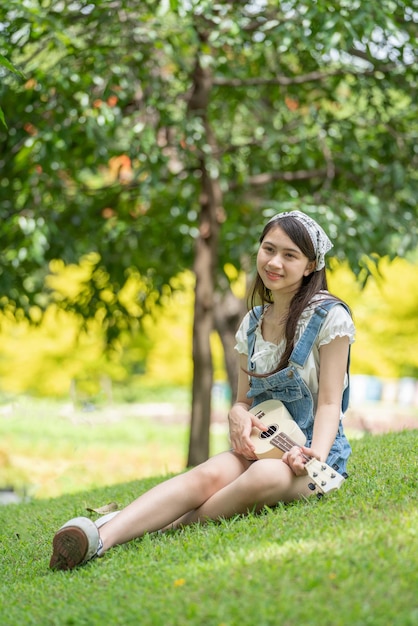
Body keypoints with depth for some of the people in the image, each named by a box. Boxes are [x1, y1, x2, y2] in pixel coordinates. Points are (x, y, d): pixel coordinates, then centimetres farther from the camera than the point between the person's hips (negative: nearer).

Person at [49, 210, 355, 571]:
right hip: (262, 445, 4)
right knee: (209, 474, -31)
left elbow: (329, 403, -8)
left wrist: (315, 456, -27)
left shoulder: (329, 317, -6)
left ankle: (165, 529, -33)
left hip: (315, 451, -4)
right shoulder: (253, 323, 11)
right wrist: (238, 415, -11)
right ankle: (102, 537, -52)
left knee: (266, 476, -41)